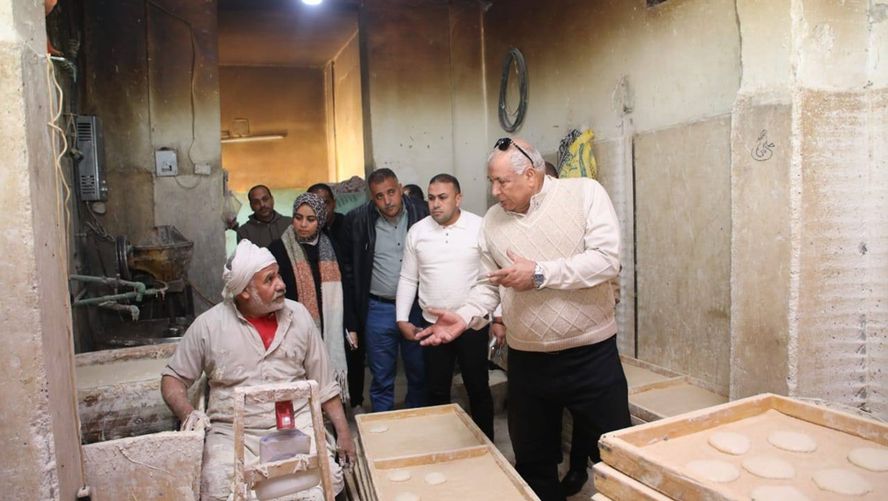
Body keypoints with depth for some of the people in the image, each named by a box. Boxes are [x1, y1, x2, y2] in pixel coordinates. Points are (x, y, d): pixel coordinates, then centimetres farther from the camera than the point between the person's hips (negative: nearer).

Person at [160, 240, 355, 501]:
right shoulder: (208, 325, -5)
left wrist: (343, 433, 7)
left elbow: (323, 382, 7)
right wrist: (188, 414, -14)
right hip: (233, 433, -1)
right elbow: (173, 378, 6)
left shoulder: (298, 315, 1)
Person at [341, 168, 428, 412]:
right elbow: (349, 266, 2)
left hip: (417, 307, 1)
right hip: (379, 309, 0)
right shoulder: (358, 220, -5)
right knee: (381, 379, 11)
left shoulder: (421, 213, -5)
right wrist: (353, 314, 1)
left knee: (420, 374, 14)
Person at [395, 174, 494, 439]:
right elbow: (408, 279, 7)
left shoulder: (480, 227, -8)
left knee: (478, 388, 11)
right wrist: (402, 319, 3)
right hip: (432, 325, 3)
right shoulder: (417, 231, 2)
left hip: (473, 324, -2)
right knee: (437, 391, 14)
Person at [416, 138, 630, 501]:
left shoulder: (585, 193, -8)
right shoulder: (492, 221, 5)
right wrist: (465, 317, -10)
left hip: (591, 353, -3)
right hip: (527, 360, 4)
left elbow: (606, 260, -17)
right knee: (532, 459, 18)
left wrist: (540, 274, -20)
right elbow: (488, 284, 8)